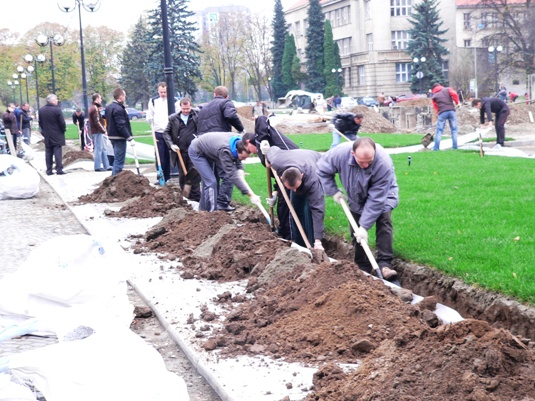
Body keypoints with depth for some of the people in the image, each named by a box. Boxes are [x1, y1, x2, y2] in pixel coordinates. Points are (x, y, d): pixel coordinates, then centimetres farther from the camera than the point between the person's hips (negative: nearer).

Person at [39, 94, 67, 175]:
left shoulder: (41, 110, 4)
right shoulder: (57, 110, -15)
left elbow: (40, 123, 10)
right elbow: (62, 122, -13)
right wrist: (63, 129, 4)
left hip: (47, 136, 5)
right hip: (57, 135, -5)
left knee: (48, 153, 8)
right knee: (57, 152, -2)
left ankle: (49, 170, 7)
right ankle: (59, 169, -4)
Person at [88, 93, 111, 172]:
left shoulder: (93, 107, 17)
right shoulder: (95, 108, -16)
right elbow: (97, 122, -20)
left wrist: (103, 129, 12)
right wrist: (103, 130, -15)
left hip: (98, 131, 11)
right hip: (97, 132, -11)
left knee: (103, 149, 14)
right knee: (98, 149, -5)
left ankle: (106, 166, 18)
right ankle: (98, 166, 0)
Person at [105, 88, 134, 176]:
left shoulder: (109, 107, 12)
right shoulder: (118, 109, -20)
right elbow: (121, 126, -24)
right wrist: (130, 138, -23)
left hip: (112, 136, 10)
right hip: (119, 138, -10)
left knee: (116, 159, 20)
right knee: (119, 161, -7)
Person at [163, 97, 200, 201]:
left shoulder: (197, 116, 0)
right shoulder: (173, 118, 7)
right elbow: (166, 133, 10)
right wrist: (171, 145, -3)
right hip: (180, 151, 3)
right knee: (182, 176, 7)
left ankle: (196, 198, 0)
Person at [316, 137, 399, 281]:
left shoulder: (384, 163, -42)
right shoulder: (340, 153, -35)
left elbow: (375, 200, -37)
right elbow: (322, 169, -13)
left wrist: (364, 226, -35)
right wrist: (333, 191, -18)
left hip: (382, 194, -3)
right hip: (357, 198, 3)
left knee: (384, 222, -24)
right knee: (356, 233, 1)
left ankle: (384, 264, -25)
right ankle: (363, 268, 10)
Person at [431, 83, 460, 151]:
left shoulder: (434, 96, 16)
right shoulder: (447, 89, 14)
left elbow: (435, 106, 10)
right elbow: (454, 94, -4)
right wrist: (457, 102, 6)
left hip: (442, 113, 0)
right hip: (451, 110, 0)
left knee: (439, 130, 3)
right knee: (454, 130, 8)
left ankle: (436, 148, 0)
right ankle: (455, 147, 6)